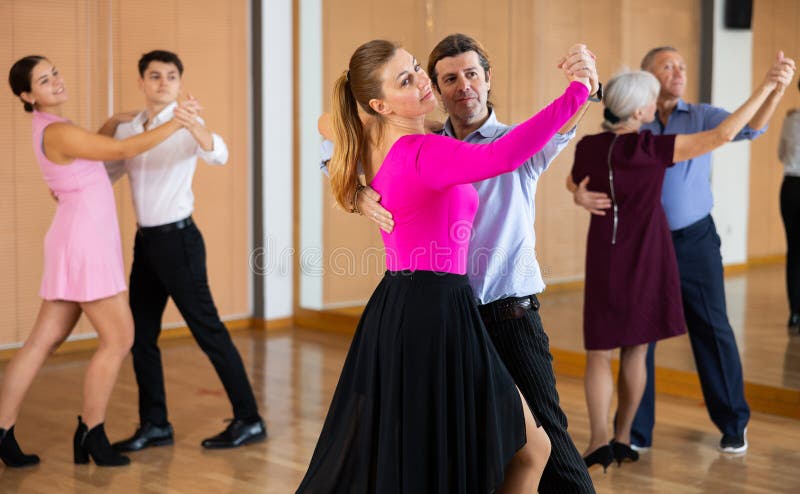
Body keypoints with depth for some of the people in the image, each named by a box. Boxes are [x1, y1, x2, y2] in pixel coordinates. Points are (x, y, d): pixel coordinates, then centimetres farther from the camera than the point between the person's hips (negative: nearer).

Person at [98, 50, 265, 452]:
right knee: (141, 334, 10)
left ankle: (248, 420, 5)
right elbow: (103, 173, 22)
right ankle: (154, 425, 22)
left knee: (208, 331, -3)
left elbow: (218, 155, -32)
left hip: (177, 238, -7)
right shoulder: (128, 128, 9)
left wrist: (192, 123, -49)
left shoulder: (186, 127, -11)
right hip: (145, 240, 7)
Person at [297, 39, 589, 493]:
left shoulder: (375, 144, 7)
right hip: (435, 315, -10)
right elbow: (501, 157, -39)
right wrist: (577, 93, -34)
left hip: (397, 313, 10)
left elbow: (327, 124, 32)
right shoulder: (422, 153, -21)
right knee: (531, 450, 5)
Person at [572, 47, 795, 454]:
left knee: (712, 331, 3)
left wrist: (777, 90, -34)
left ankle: (733, 425, 19)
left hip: (695, 241, 0)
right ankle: (636, 431, 18)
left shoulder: (701, 117, 0)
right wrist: (580, 192, -27)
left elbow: (748, 127, -15)